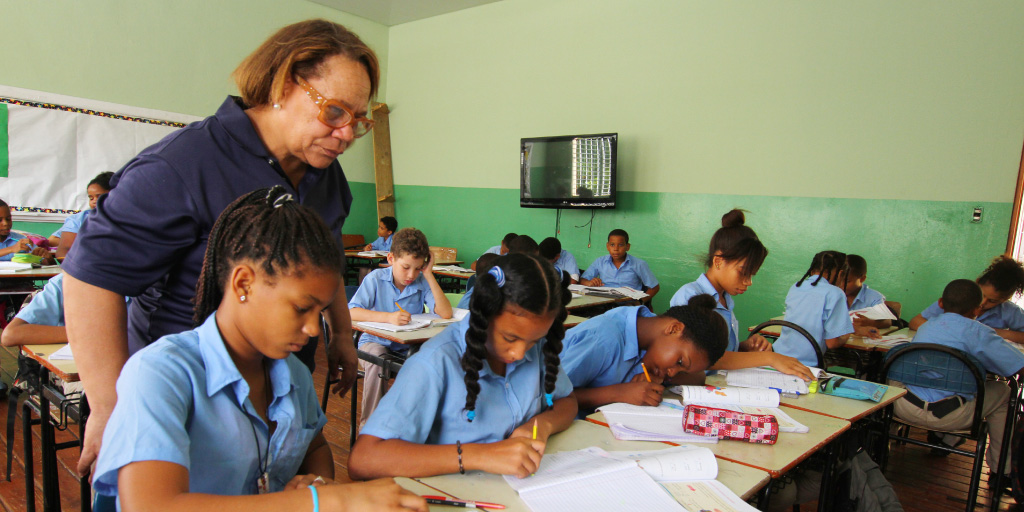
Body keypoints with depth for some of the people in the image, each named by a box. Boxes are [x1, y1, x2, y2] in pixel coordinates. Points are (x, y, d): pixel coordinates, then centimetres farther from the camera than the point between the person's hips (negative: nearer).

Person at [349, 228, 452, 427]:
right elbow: (351, 312, -23)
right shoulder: (376, 279, -11)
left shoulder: (422, 282, -6)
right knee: (377, 359, -35)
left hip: (408, 346, 2)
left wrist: (429, 275, -20)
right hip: (375, 341, -2)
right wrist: (388, 317, -38)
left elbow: (446, 313, -19)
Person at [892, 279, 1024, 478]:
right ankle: (1002, 470, 25)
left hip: (903, 407, 6)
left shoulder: (927, 325, 13)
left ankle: (942, 438, 33)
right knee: (1003, 392, 19)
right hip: (945, 416, -6)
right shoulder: (977, 331, -4)